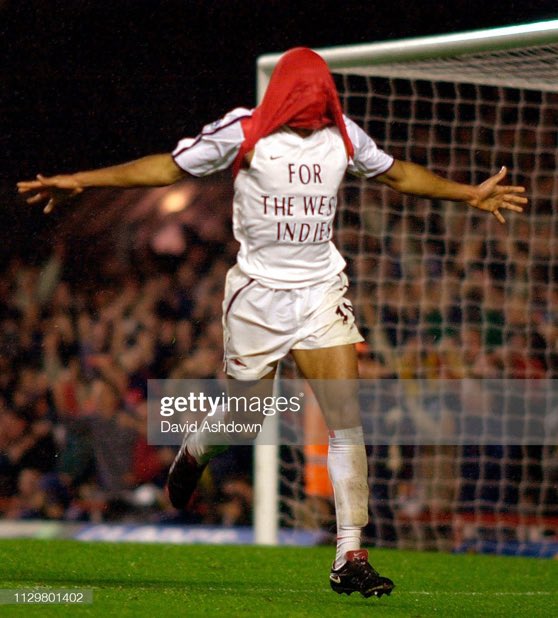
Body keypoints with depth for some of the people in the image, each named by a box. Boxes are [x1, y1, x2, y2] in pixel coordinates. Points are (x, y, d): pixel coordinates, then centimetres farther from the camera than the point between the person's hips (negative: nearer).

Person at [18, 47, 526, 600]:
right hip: (258, 293, -2)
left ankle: (350, 556, -8)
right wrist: (81, 181, -10)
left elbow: (397, 173, 21)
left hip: (321, 291, 2)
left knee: (346, 418, -10)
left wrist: (470, 194, 24)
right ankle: (195, 452, 46)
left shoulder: (343, 136, 3)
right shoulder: (244, 132, -9)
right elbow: (169, 166, -4)